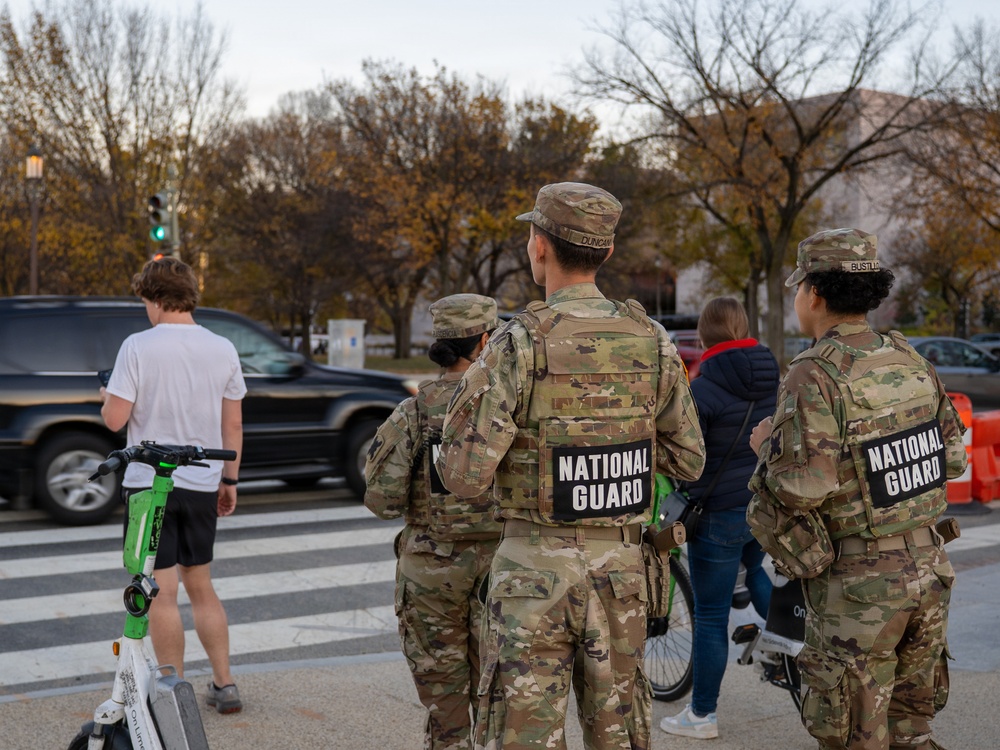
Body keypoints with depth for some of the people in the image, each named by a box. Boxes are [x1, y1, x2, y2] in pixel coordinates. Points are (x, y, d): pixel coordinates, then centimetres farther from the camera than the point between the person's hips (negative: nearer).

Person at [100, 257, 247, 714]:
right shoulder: (222, 349, 1)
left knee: (161, 594, 2)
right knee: (200, 586, 18)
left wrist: (106, 398, 9)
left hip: (149, 484, -4)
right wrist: (230, 479, 15)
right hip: (202, 485, 5)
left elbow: (115, 419, -13)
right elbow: (233, 424, 5)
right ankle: (224, 685, 20)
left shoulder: (138, 346, -11)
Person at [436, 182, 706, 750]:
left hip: (536, 570, -4)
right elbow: (688, 461, 7)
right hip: (621, 565, 5)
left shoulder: (518, 346, -15)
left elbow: (465, 476, -15)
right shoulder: (653, 342, -1)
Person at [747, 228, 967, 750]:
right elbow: (953, 456, 10)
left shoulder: (816, 375, -18)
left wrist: (767, 446, -5)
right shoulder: (909, 359, 3)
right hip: (928, 566, 7)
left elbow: (800, 488, -23)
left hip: (858, 581, -6)